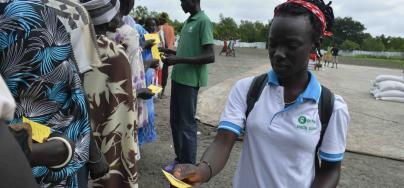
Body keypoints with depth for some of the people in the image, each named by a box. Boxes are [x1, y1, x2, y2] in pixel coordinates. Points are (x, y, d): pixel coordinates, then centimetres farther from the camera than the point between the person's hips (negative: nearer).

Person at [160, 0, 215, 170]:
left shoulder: (204, 21, -12)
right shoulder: (188, 21, 15)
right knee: (175, 120, 14)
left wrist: (179, 59, -22)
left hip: (190, 81, -9)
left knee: (187, 123, -1)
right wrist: (171, 52, 9)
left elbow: (210, 56, -19)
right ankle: (180, 159, 29)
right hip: (178, 78, 9)